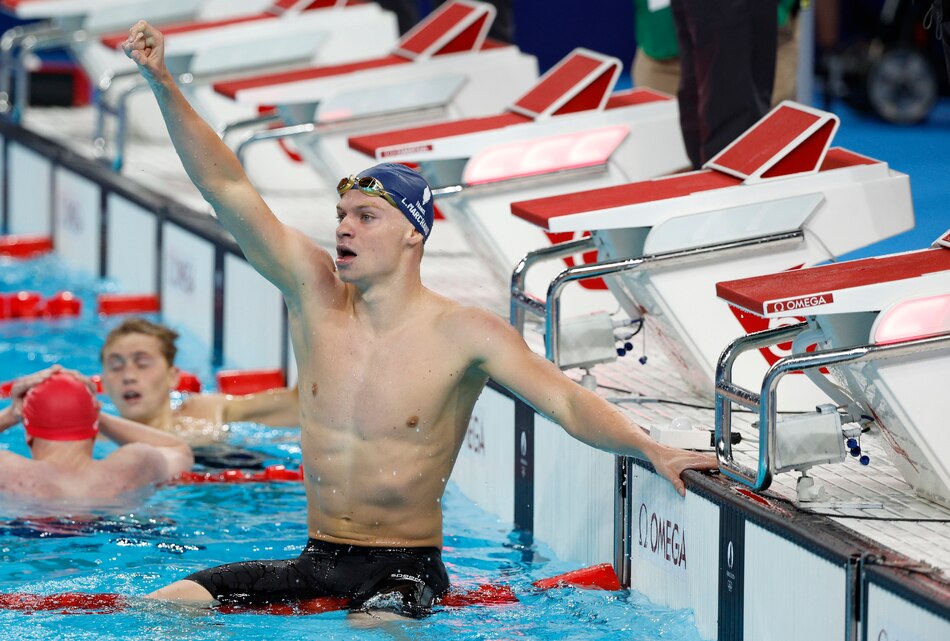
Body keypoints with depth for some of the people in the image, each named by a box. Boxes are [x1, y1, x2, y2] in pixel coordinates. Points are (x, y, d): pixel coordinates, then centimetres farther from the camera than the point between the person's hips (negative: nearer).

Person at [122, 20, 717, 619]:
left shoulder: (463, 333, -9)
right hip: (315, 563, 4)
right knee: (165, 606, -11)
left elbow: (569, 402, -15)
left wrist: (650, 448, -33)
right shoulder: (315, 292, 0)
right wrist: (163, 84, -13)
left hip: (405, 569, -4)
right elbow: (228, 187, -4)